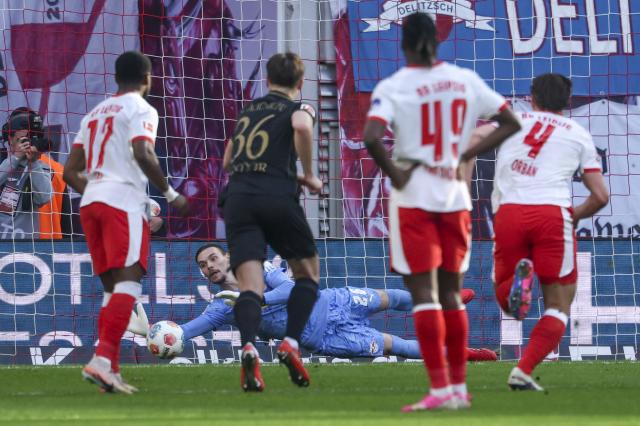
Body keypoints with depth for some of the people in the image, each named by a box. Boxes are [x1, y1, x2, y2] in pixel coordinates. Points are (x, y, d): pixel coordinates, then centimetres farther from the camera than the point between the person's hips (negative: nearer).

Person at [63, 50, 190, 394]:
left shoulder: (94, 114, 23)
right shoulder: (140, 109, 1)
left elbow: (70, 172, 21)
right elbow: (142, 153, -16)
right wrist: (170, 195, -8)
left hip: (90, 200, 8)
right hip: (123, 201, -8)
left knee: (112, 287, 12)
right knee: (129, 281, -15)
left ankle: (111, 371, 5)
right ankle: (102, 359, -31)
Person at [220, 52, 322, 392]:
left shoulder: (248, 111, 25)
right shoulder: (299, 107, 10)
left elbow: (227, 162, 33)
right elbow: (301, 126, -16)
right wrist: (308, 176, -3)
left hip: (238, 196, 3)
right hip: (277, 195, -3)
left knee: (250, 286, -7)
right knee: (308, 274, 17)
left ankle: (248, 347, -34)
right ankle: (291, 343, -1)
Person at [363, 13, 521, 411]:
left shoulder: (392, 88, -9)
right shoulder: (466, 81, 4)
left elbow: (372, 137, -24)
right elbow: (511, 122, 6)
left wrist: (394, 174, -10)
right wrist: (468, 153, 6)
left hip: (413, 197, -4)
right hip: (455, 197, 4)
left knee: (424, 293, -4)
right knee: (451, 292, 14)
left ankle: (440, 389, -10)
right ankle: (459, 386, 17)